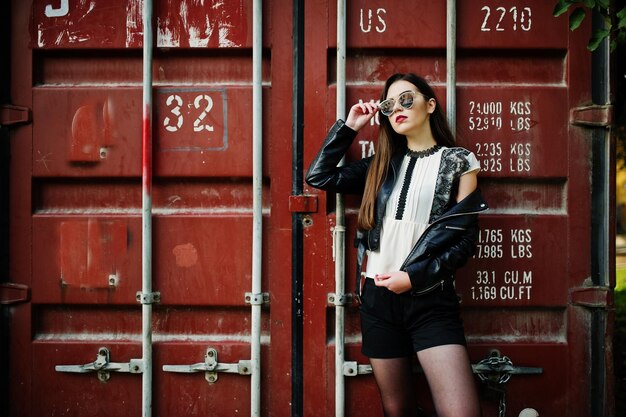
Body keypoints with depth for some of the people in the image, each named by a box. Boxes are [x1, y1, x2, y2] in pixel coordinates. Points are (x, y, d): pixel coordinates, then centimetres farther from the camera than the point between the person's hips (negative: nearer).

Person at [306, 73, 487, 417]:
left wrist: (415, 276, -12)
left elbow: (465, 238, -3)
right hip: (378, 298, 4)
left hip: (431, 300, -4)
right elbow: (317, 176, 12)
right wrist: (349, 127, 9)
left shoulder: (457, 162, 2)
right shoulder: (382, 165, 13)